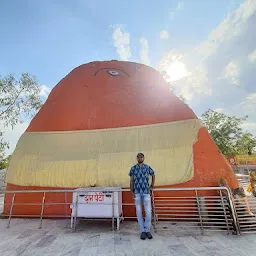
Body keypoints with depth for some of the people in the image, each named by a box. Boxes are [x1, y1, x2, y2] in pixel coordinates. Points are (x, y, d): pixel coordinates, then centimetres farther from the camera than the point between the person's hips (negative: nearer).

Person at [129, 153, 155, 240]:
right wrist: (132, 192, -5)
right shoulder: (133, 168, -2)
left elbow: (153, 175, 18)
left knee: (148, 212, 1)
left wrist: (152, 185, 16)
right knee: (139, 212, 7)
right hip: (137, 192, 0)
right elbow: (131, 181, 1)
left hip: (146, 192, 0)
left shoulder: (148, 167, 0)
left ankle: (147, 230, 21)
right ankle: (142, 231, 22)